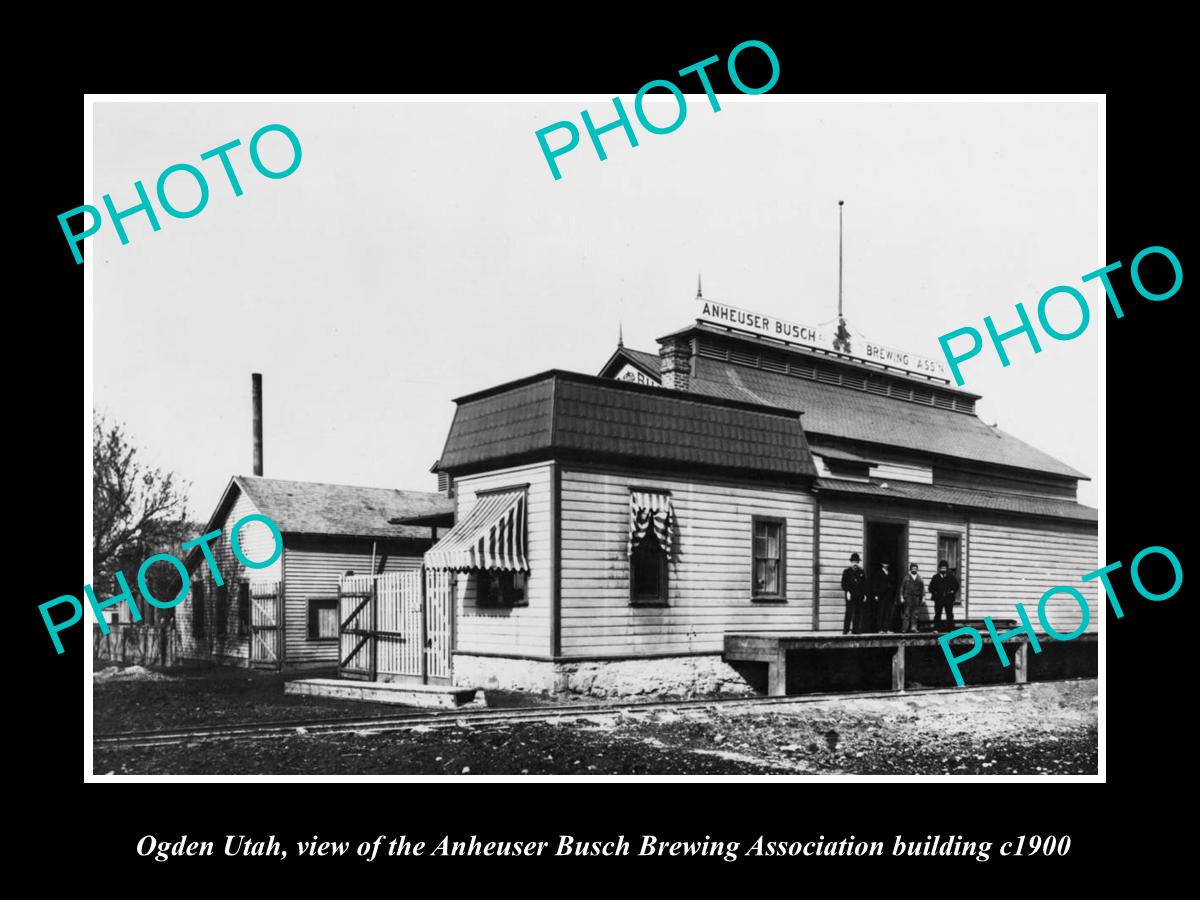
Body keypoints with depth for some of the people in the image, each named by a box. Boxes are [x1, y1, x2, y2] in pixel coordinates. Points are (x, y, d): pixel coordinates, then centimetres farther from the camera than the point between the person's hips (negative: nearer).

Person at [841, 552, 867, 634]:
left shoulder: (861, 572, 16)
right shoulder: (846, 572, 7)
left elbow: (864, 584, 15)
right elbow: (844, 583, 1)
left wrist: (865, 594, 6)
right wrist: (847, 592, -11)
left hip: (859, 596, 4)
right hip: (850, 595, -3)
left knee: (858, 613, 2)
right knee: (849, 612, -10)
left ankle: (856, 629, 8)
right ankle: (846, 630, -8)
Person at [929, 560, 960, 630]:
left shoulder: (951, 576, 8)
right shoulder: (935, 577, 9)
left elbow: (956, 585, 14)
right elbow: (931, 587, 13)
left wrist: (953, 591, 3)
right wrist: (934, 592, 1)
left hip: (949, 599, 0)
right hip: (938, 599, 0)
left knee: (949, 614, -1)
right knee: (937, 614, 0)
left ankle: (951, 629, 3)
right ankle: (936, 629, 4)